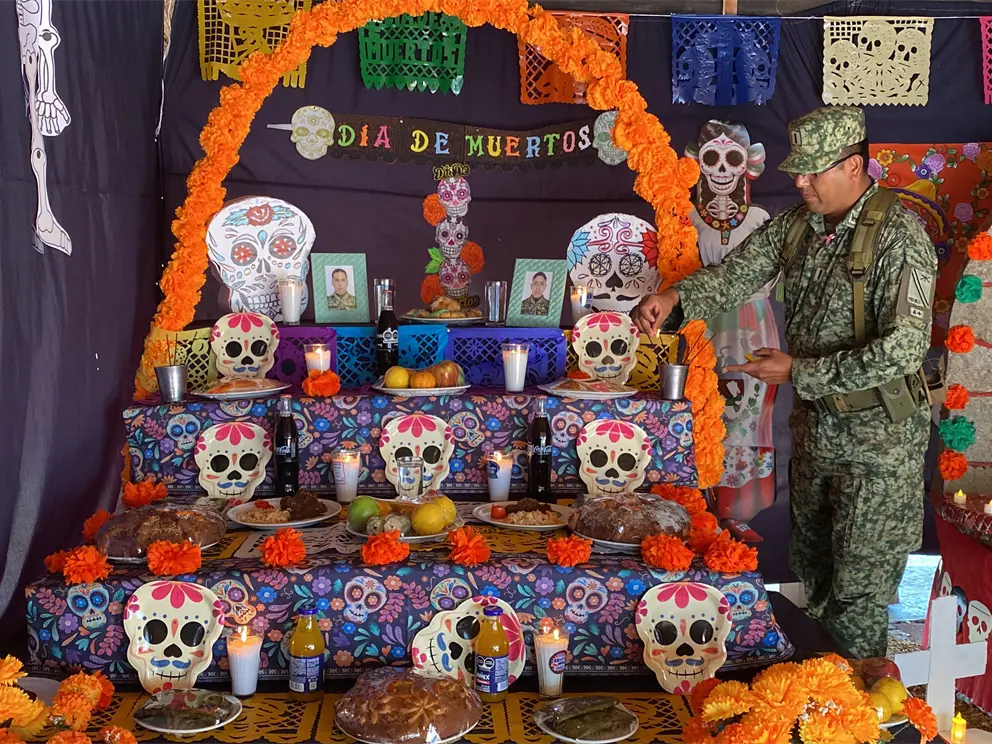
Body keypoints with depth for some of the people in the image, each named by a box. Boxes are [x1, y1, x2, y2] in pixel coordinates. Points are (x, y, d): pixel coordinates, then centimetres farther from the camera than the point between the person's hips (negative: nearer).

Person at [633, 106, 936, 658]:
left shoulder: (899, 237, -20)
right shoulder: (798, 225, 3)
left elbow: (904, 347, -26)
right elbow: (735, 275, 1)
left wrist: (800, 372, -22)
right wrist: (675, 296, -19)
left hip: (879, 433, -8)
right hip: (816, 422, 8)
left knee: (859, 591, 2)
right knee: (813, 572, 20)